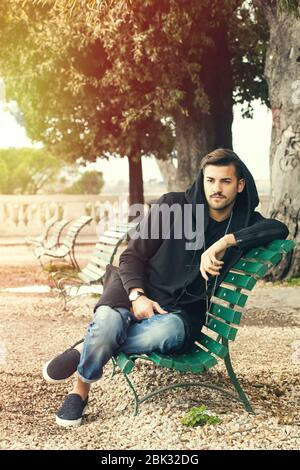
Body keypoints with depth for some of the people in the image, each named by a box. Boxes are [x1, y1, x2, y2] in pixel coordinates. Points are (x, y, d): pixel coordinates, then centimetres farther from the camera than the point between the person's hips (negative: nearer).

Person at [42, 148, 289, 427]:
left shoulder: (245, 224, 7)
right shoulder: (172, 206, 0)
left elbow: (280, 229, -15)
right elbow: (133, 255, 2)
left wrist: (225, 241, -25)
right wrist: (137, 296, -16)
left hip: (183, 312, 1)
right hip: (141, 297, -1)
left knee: (165, 332, -37)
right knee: (107, 321, -35)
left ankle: (84, 349, -13)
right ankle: (79, 391, -6)